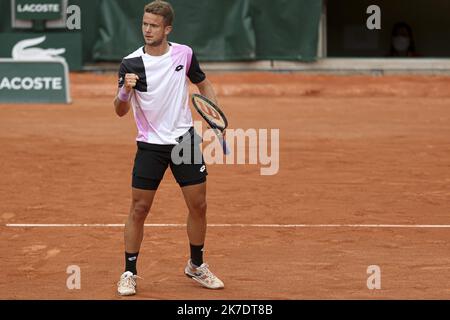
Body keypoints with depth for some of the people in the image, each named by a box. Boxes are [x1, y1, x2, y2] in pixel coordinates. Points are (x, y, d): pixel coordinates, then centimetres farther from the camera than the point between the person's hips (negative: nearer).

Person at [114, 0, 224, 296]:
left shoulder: (184, 54, -3)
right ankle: (129, 273, 9)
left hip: (185, 138, 2)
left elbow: (203, 84, 16)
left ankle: (196, 266, 24)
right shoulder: (131, 63, -11)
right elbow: (121, 111, -16)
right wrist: (126, 90, -36)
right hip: (150, 146, -2)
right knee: (139, 209, -3)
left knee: (198, 206, 5)